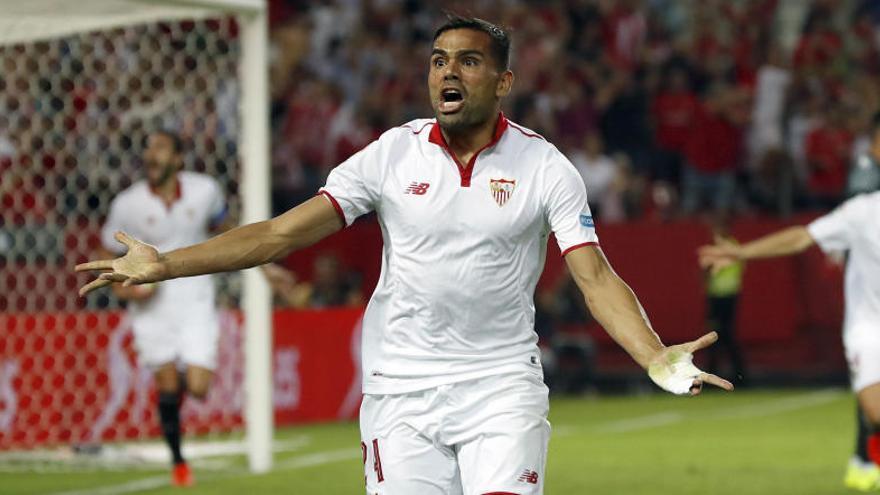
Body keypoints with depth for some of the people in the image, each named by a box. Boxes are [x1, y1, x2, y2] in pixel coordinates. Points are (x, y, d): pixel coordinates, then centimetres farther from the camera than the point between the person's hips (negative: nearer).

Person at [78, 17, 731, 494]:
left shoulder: (544, 167, -3)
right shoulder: (391, 155, 0)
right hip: (401, 386, 1)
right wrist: (165, 265, -10)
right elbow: (283, 233, -2)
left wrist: (658, 358, -28)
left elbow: (595, 276, -11)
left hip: (502, 387, -1)